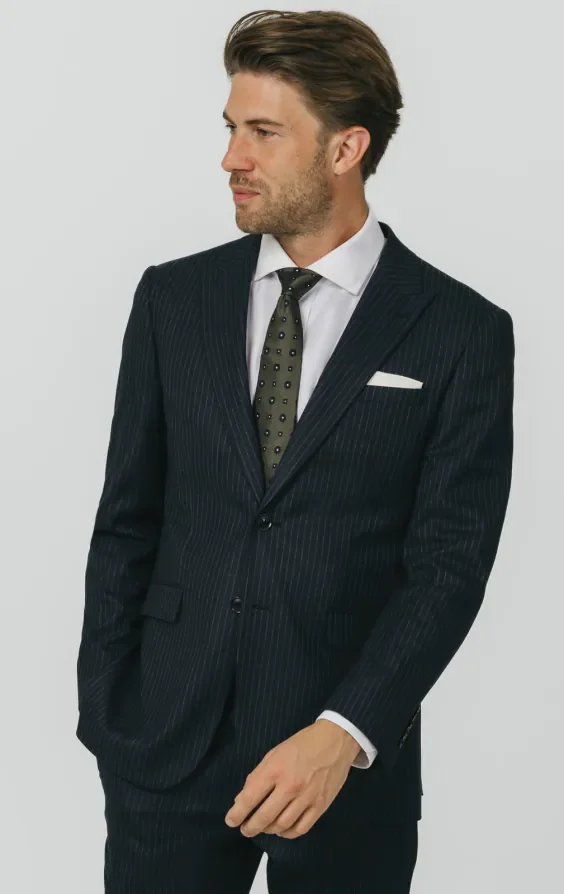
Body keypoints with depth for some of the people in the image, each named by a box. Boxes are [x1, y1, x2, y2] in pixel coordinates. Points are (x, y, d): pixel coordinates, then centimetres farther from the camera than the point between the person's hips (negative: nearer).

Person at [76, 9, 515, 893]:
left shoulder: (462, 332, -5)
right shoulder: (173, 298, 4)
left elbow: (450, 565, -9)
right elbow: (127, 520, 7)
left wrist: (346, 734, -19)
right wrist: (106, 718, 3)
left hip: (353, 757, -2)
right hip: (167, 744, 2)